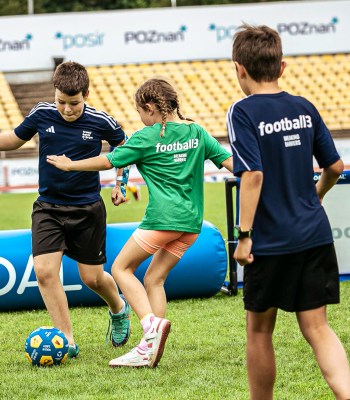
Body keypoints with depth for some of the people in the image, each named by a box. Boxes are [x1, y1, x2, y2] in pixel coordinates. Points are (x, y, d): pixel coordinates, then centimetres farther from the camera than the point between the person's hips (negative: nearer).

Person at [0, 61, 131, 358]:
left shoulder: (101, 122, -10)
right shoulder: (41, 115, -6)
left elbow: (124, 146, 10)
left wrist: (120, 184, 7)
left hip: (87, 209, -1)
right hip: (48, 208, 2)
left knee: (92, 277, 6)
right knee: (45, 271, -14)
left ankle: (119, 309, 40)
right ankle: (67, 340, -5)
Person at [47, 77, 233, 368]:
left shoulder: (148, 137, -3)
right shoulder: (198, 133, 10)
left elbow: (107, 162, 2)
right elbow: (229, 161, 6)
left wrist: (69, 165, 15)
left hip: (163, 218, -6)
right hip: (192, 221, 6)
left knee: (121, 268, 7)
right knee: (155, 279, 12)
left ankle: (152, 324, -16)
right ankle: (149, 349, 2)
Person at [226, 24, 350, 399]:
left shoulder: (243, 112, -11)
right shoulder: (304, 108, 6)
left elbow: (253, 175, -19)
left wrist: (243, 235, -16)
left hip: (271, 242, -5)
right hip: (315, 235, 5)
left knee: (259, 331, 12)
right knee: (316, 328, 5)